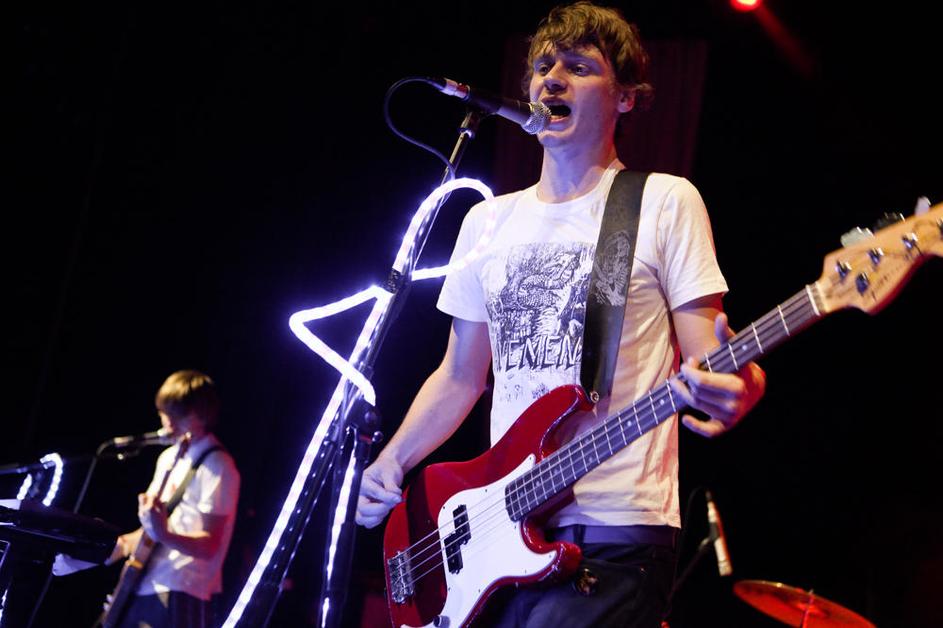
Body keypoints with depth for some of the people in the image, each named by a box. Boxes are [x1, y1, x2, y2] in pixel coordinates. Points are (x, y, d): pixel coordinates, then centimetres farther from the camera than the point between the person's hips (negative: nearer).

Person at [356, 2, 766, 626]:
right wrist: (388, 465, 5)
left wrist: (739, 387, -28)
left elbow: (705, 358, -5)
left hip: (614, 537, -5)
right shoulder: (488, 221, 14)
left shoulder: (665, 203, -1)